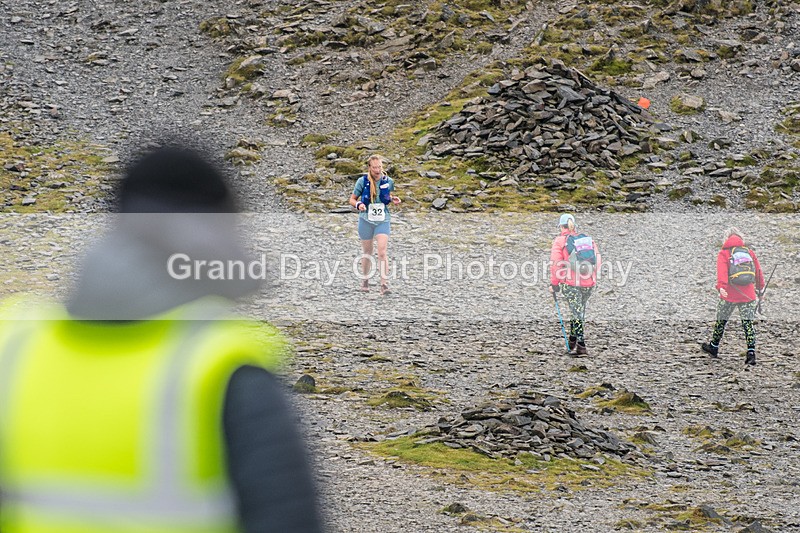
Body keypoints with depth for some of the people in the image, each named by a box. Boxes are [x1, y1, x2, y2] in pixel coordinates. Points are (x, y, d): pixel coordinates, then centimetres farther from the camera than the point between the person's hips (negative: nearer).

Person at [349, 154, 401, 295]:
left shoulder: (388, 181, -2)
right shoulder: (362, 181, -8)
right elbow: (352, 199, 0)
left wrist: (393, 200, -5)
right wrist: (358, 205, -22)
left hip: (383, 221, 0)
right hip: (366, 220, 0)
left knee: (382, 252, -14)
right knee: (367, 252, 13)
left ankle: (384, 284, -15)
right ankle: (365, 279, 34)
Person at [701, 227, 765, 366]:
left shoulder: (724, 253, 1)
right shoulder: (750, 252, 11)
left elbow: (722, 271, -15)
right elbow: (758, 271, 16)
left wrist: (721, 286, -27)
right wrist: (760, 288, 27)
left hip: (729, 295, -2)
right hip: (748, 295, 2)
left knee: (721, 320, 16)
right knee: (748, 323, 0)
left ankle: (714, 347, 31)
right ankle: (751, 352, -13)